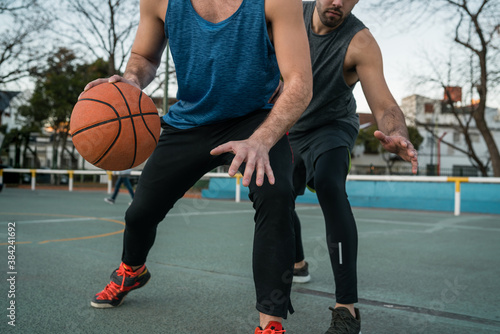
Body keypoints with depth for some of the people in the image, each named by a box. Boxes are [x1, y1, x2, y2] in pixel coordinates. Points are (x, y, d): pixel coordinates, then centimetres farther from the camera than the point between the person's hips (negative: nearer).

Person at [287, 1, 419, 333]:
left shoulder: (360, 42, -24)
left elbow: (384, 105, -33)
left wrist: (398, 135, -55)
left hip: (332, 128, -5)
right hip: (289, 130, 5)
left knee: (327, 182, -35)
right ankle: (298, 264, 47)